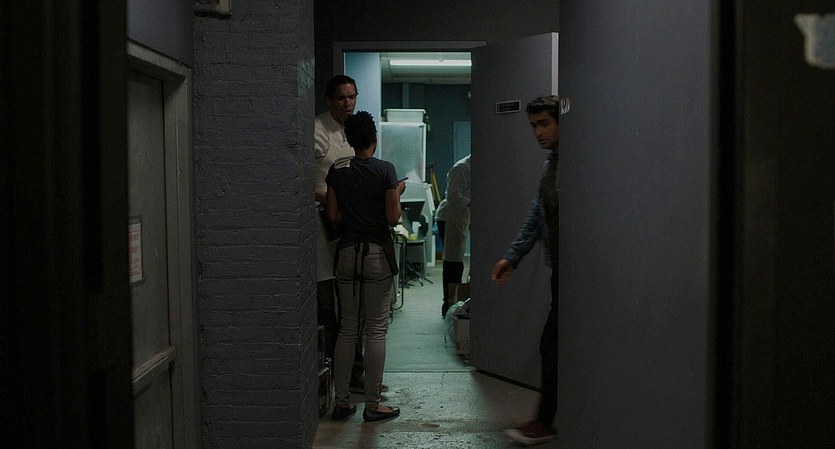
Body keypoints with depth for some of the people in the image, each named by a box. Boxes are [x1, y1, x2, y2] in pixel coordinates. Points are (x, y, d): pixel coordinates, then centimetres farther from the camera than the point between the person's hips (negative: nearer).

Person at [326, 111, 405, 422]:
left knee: (347, 329, 11)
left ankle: (341, 402, 14)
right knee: (376, 330, 2)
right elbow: (393, 218, -10)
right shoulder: (385, 170, -9)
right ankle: (372, 405, 7)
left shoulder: (337, 170, 2)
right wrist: (398, 193, 7)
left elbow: (333, 215, 4)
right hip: (377, 254, -4)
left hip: (347, 253, 4)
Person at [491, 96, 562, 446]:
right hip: (559, 267, 9)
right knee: (556, 344, 11)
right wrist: (512, 256, 21)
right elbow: (537, 216, 23)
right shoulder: (549, 166, 17)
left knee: (553, 343, -5)